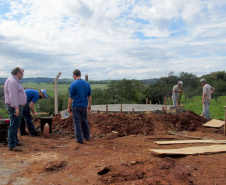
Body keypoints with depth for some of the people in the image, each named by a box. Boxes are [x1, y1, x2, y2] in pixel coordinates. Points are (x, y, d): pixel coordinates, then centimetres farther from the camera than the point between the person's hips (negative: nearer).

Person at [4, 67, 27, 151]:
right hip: (15, 107, -11)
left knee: (16, 125, 17)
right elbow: (13, 95, -24)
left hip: (17, 106, 11)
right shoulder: (12, 81, -16)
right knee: (14, 125, -9)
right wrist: (16, 108, -28)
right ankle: (12, 145, -5)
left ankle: (15, 141, 28)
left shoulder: (15, 81, 18)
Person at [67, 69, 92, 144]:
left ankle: (79, 139, 4)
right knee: (84, 121, 18)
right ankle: (87, 136, 27)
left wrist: (68, 107, -3)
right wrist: (89, 105, 18)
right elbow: (89, 96, 8)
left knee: (77, 122, 3)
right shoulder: (87, 84, 2)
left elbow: (71, 97, -11)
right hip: (84, 106, 5)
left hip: (76, 106, -5)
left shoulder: (73, 84, -12)